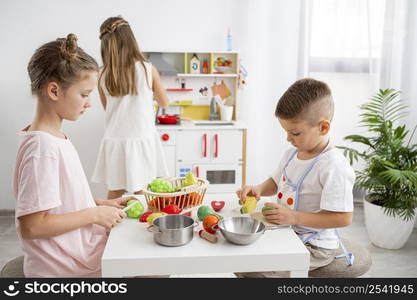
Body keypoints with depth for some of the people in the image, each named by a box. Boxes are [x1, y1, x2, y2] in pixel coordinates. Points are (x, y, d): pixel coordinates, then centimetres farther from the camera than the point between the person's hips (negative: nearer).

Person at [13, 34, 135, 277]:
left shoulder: (56, 137, 3)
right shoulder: (42, 146, -25)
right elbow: (31, 226, -26)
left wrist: (102, 204, 3)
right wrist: (95, 214, -20)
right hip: (67, 270, -8)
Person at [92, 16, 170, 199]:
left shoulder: (104, 77, -2)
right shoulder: (148, 70, -7)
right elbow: (164, 103, 7)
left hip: (114, 141, 2)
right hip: (142, 140, -2)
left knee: (114, 194, 14)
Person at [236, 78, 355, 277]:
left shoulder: (333, 167, -24)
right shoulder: (293, 153, 3)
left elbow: (343, 218, -26)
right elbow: (276, 183, 18)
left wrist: (294, 216, -29)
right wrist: (258, 189, -4)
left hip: (314, 246, -8)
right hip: (286, 232, 9)